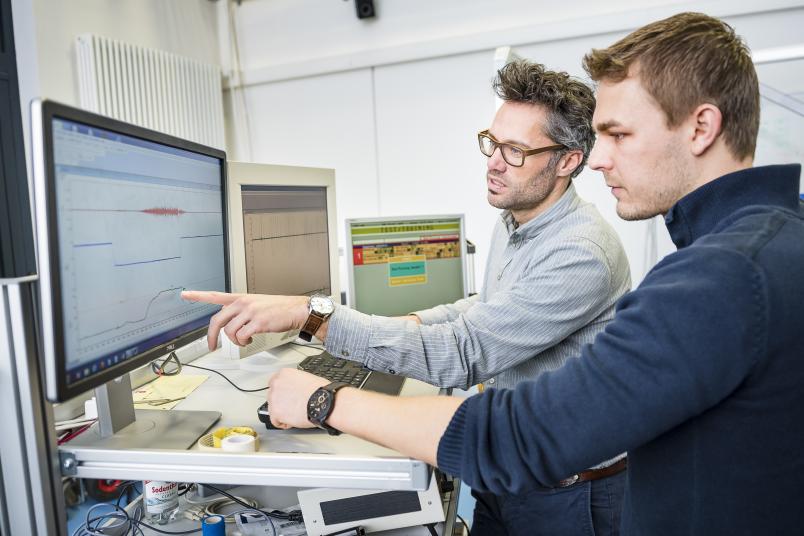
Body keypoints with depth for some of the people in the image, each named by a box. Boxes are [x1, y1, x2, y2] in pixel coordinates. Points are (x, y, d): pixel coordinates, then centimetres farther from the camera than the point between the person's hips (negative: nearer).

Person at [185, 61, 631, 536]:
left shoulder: (580, 254, -29)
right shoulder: (513, 222, 2)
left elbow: (462, 353, -36)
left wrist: (310, 314, -38)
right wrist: (409, 324, -1)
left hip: (566, 492, -7)